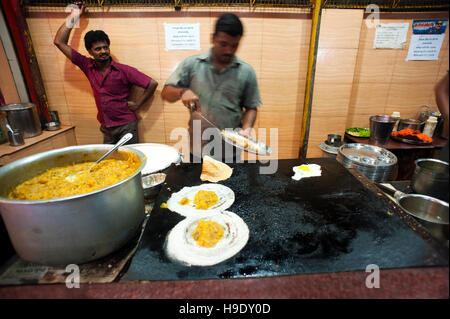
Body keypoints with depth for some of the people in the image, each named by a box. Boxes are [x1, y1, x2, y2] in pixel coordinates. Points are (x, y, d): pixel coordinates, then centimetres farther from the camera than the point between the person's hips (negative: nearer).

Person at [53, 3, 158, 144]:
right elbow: (60, 42, 9)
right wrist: (73, 16, 5)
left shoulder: (123, 70, -10)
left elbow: (152, 84, -10)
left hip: (126, 126, -5)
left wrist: (137, 104, -7)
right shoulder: (88, 66, 4)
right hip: (106, 129, 5)